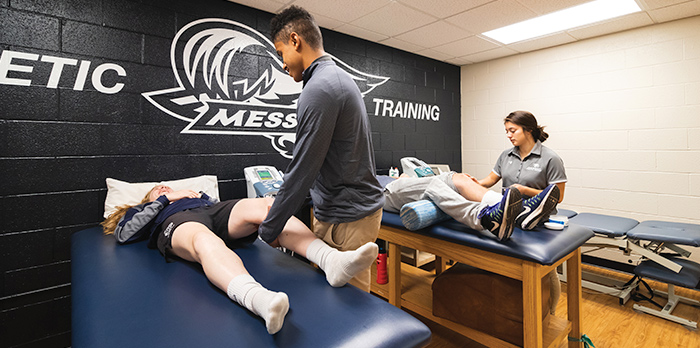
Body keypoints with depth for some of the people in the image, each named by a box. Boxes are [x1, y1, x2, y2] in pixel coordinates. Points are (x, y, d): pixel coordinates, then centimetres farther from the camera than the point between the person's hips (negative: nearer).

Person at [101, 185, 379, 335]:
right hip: (176, 223, -3)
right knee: (204, 239, -41)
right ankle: (261, 300, -73)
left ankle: (331, 260, -52)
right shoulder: (143, 211, 39)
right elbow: (123, 233, 16)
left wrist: (198, 195, 19)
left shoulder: (193, 195, 47)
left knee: (261, 204, -30)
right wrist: (164, 200, 15)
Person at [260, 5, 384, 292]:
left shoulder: (319, 89, -18)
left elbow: (302, 170, -19)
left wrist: (267, 231, -8)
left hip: (346, 218, -10)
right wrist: (284, 201, 21)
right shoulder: (339, 77, 15)